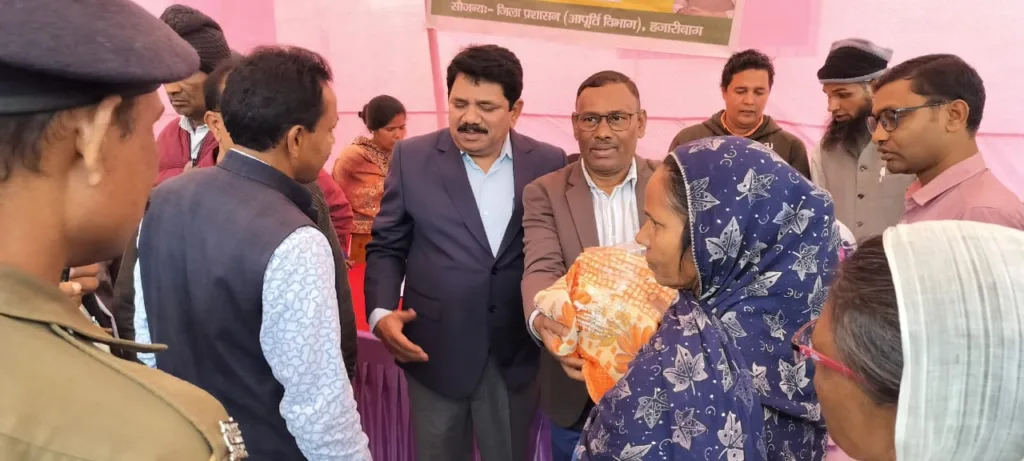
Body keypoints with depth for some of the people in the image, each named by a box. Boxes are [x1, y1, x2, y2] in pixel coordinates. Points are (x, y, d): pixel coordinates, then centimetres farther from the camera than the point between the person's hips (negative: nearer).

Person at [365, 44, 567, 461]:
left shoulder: (549, 163, -2)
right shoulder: (412, 157, -4)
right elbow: (386, 247, 0)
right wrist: (381, 312, -14)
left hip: (517, 355, 1)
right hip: (434, 350, 0)